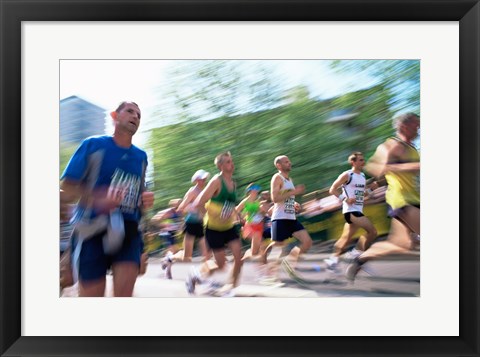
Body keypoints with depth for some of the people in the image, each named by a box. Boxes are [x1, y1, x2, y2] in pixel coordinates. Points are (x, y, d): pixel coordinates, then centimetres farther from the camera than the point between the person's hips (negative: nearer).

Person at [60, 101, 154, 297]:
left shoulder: (141, 156, 12)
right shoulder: (92, 145, -1)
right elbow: (66, 190, -5)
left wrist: (146, 200, -1)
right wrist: (98, 199, -24)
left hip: (128, 230, 3)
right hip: (92, 230, -3)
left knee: (125, 292, -9)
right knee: (91, 293, 4)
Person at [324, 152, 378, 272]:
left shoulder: (363, 176, 15)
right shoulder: (347, 175, -8)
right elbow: (332, 190, -10)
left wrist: (371, 188, 6)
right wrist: (345, 199, -21)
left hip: (358, 210, 8)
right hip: (351, 210, -8)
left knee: (346, 238, 12)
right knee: (372, 231, -15)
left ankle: (333, 259, 20)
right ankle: (356, 253, -4)